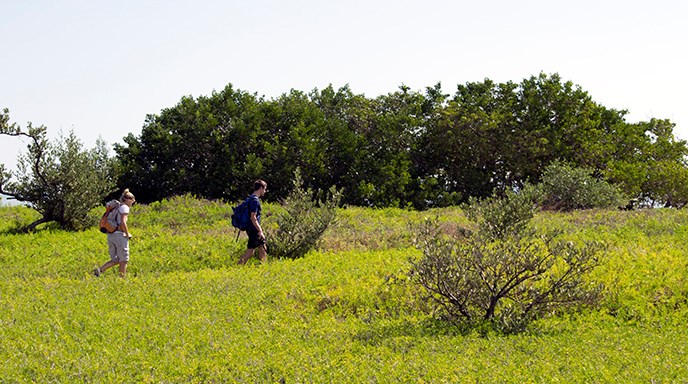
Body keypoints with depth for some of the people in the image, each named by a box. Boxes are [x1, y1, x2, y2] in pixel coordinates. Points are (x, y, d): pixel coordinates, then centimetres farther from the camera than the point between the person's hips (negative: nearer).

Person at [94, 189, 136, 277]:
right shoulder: (124, 207, -5)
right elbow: (123, 223, -18)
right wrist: (127, 234, -7)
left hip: (110, 235, 8)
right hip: (119, 235, -8)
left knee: (115, 260, 9)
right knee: (123, 260, 3)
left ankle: (100, 270, -10)